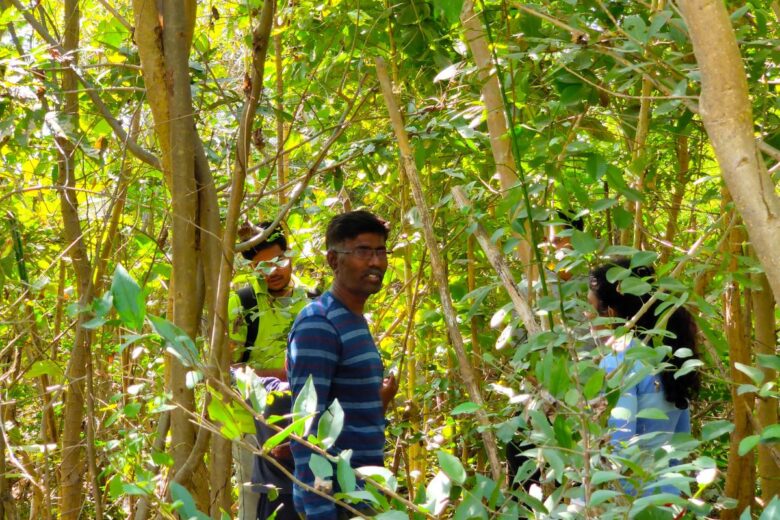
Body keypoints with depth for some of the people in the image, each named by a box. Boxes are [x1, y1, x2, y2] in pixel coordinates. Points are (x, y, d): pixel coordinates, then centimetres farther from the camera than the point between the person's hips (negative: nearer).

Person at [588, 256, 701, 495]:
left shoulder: (618, 362, -17)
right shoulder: (667, 350, 8)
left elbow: (617, 448, -20)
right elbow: (681, 436, 15)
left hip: (627, 501, -8)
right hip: (665, 493, 8)